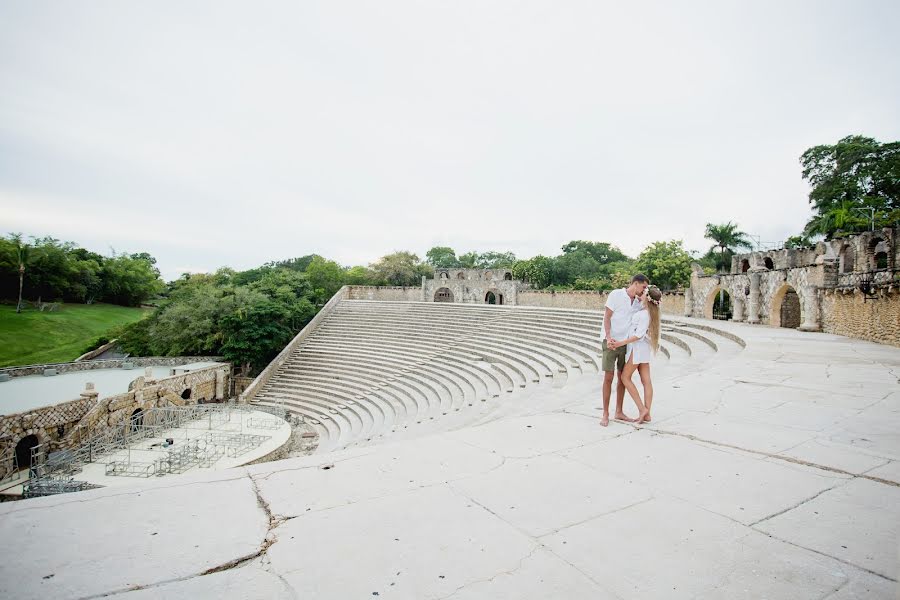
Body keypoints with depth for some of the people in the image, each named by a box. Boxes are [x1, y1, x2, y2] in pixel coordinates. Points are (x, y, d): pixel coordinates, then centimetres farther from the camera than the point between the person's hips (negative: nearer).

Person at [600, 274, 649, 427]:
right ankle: (605, 414, 3)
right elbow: (607, 318, -13)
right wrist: (608, 338, -26)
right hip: (611, 342, -6)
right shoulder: (616, 294, -8)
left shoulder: (638, 302, 10)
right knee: (608, 377, -6)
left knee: (623, 377, 8)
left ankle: (619, 412, 19)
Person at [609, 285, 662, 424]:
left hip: (638, 347, -9)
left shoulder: (645, 314, -19)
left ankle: (642, 408, -1)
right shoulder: (647, 310, 6)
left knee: (625, 377, 2)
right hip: (644, 347, 9)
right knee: (646, 380, 6)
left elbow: (639, 335, -22)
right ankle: (647, 413, 9)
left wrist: (622, 343, -23)